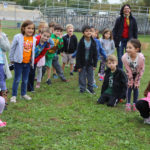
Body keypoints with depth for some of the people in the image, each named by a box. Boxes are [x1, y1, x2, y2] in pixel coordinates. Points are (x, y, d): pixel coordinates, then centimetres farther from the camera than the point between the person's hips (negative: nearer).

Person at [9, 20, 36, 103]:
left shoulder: (34, 39, 2)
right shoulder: (18, 37, -11)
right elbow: (12, 48, -3)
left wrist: (32, 61, 10)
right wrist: (11, 59, 2)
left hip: (28, 62, 4)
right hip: (18, 62, -4)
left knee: (25, 80, 14)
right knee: (17, 79, 1)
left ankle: (23, 94, 29)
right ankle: (14, 95, 12)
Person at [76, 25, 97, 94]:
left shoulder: (93, 42, -5)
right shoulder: (81, 42, -14)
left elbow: (95, 54, 2)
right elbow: (78, 55, -11)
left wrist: (95, 64, 0)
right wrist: (78, 66, -12)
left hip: (90, 63, 3)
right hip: (82, 62, -2)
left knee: (90, 76, 9)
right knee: (82, 76, 5)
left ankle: (90, 88, 25)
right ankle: (82, 88, 20)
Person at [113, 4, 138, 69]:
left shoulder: (133, 19, 4)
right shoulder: (119, 19, 0)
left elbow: (135, 31, 8)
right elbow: (115, 30, 1)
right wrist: (115, 40, -7)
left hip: (129, 40, 1)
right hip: (121, 40, -1)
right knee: (120, 57, 3)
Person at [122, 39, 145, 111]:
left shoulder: (141, 57, -39)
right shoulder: (124, 57, -36)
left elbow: (141, 70, -22)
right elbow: (128, 71, -22)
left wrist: (136, 81, -14)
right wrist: (131, 81, -13)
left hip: (137, 73, 0)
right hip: (130, 73, 1)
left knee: (136, 87, 0)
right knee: (130, 86, -3)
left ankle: (135, 103, 15)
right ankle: (128, 103, 8)